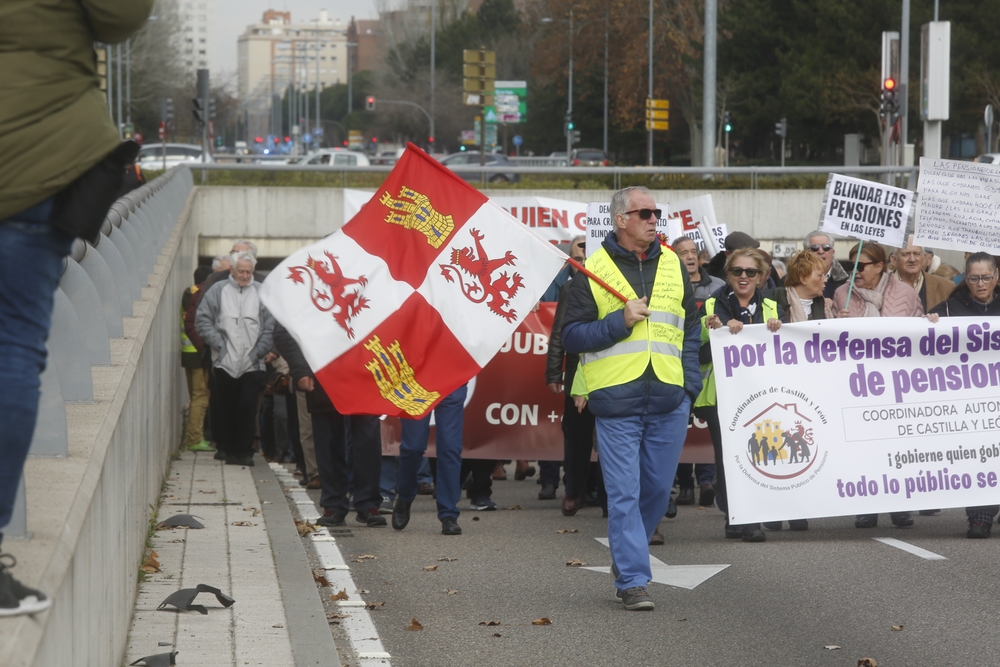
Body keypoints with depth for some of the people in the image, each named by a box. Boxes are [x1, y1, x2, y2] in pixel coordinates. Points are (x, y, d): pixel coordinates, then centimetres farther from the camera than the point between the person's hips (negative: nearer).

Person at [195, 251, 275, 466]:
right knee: (227, 408, 4)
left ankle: (245, 450, 2)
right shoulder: (218, 291, 6)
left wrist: (261, 350, -4)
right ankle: (229, 449, 13)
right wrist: (218, 343, -5)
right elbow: (202, 319, 5)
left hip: (252, 364, 0)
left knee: (248, 408, -4)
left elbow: (270, 325, 5)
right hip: (224, 362, 1)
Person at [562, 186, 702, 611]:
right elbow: (571, 336, -2)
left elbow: (691, 327, 19)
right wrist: (620, 321, -13)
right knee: (624, 493, -6)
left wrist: (689, 382, 8)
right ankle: (633, 581, -4)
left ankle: (625, 555, 31)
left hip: (669, 400, 4)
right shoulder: (592, 271, 0)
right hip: (616, 401, -4)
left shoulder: (673, 265, 13)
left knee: (658, 488, 10)